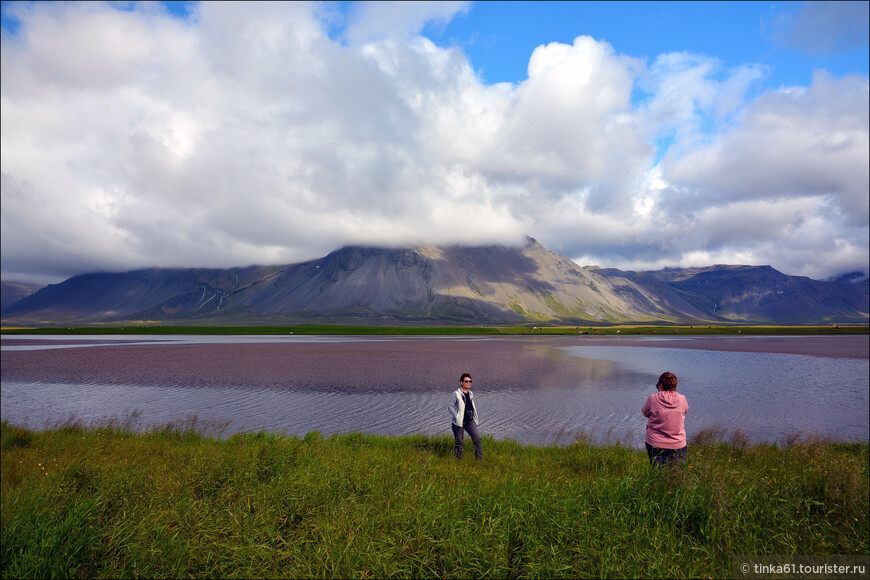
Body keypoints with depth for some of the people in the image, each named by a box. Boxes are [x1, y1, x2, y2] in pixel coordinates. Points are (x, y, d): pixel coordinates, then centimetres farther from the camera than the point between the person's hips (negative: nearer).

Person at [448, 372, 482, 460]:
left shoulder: (471, 394, 13)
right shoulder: (456, 393, -7)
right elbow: (450, 406, -6)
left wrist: (475, 415, 13)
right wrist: (456, 416, -14)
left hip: (470, 421, 5)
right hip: (459, 422, -5)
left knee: (477, 438, -4)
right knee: (460, 442, 1)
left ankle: (480, 459, 4)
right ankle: (458, 459, 17)